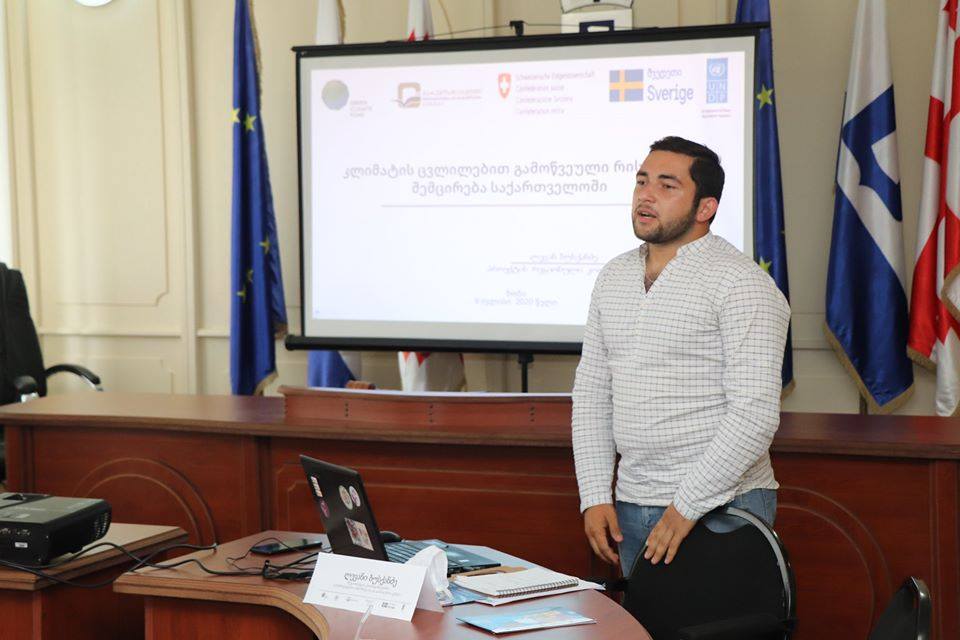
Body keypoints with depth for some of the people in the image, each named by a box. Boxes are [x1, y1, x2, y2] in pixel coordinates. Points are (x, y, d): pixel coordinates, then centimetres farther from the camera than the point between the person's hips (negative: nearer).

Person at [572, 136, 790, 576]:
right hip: (630, 507, 6)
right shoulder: (613, 278, 11)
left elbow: (755, 416, -18)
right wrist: (595, 496, 4)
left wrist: (687, 506, -18)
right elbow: (591, 394, 13)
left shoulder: (741, 284, -12)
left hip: (721, 507, -6)